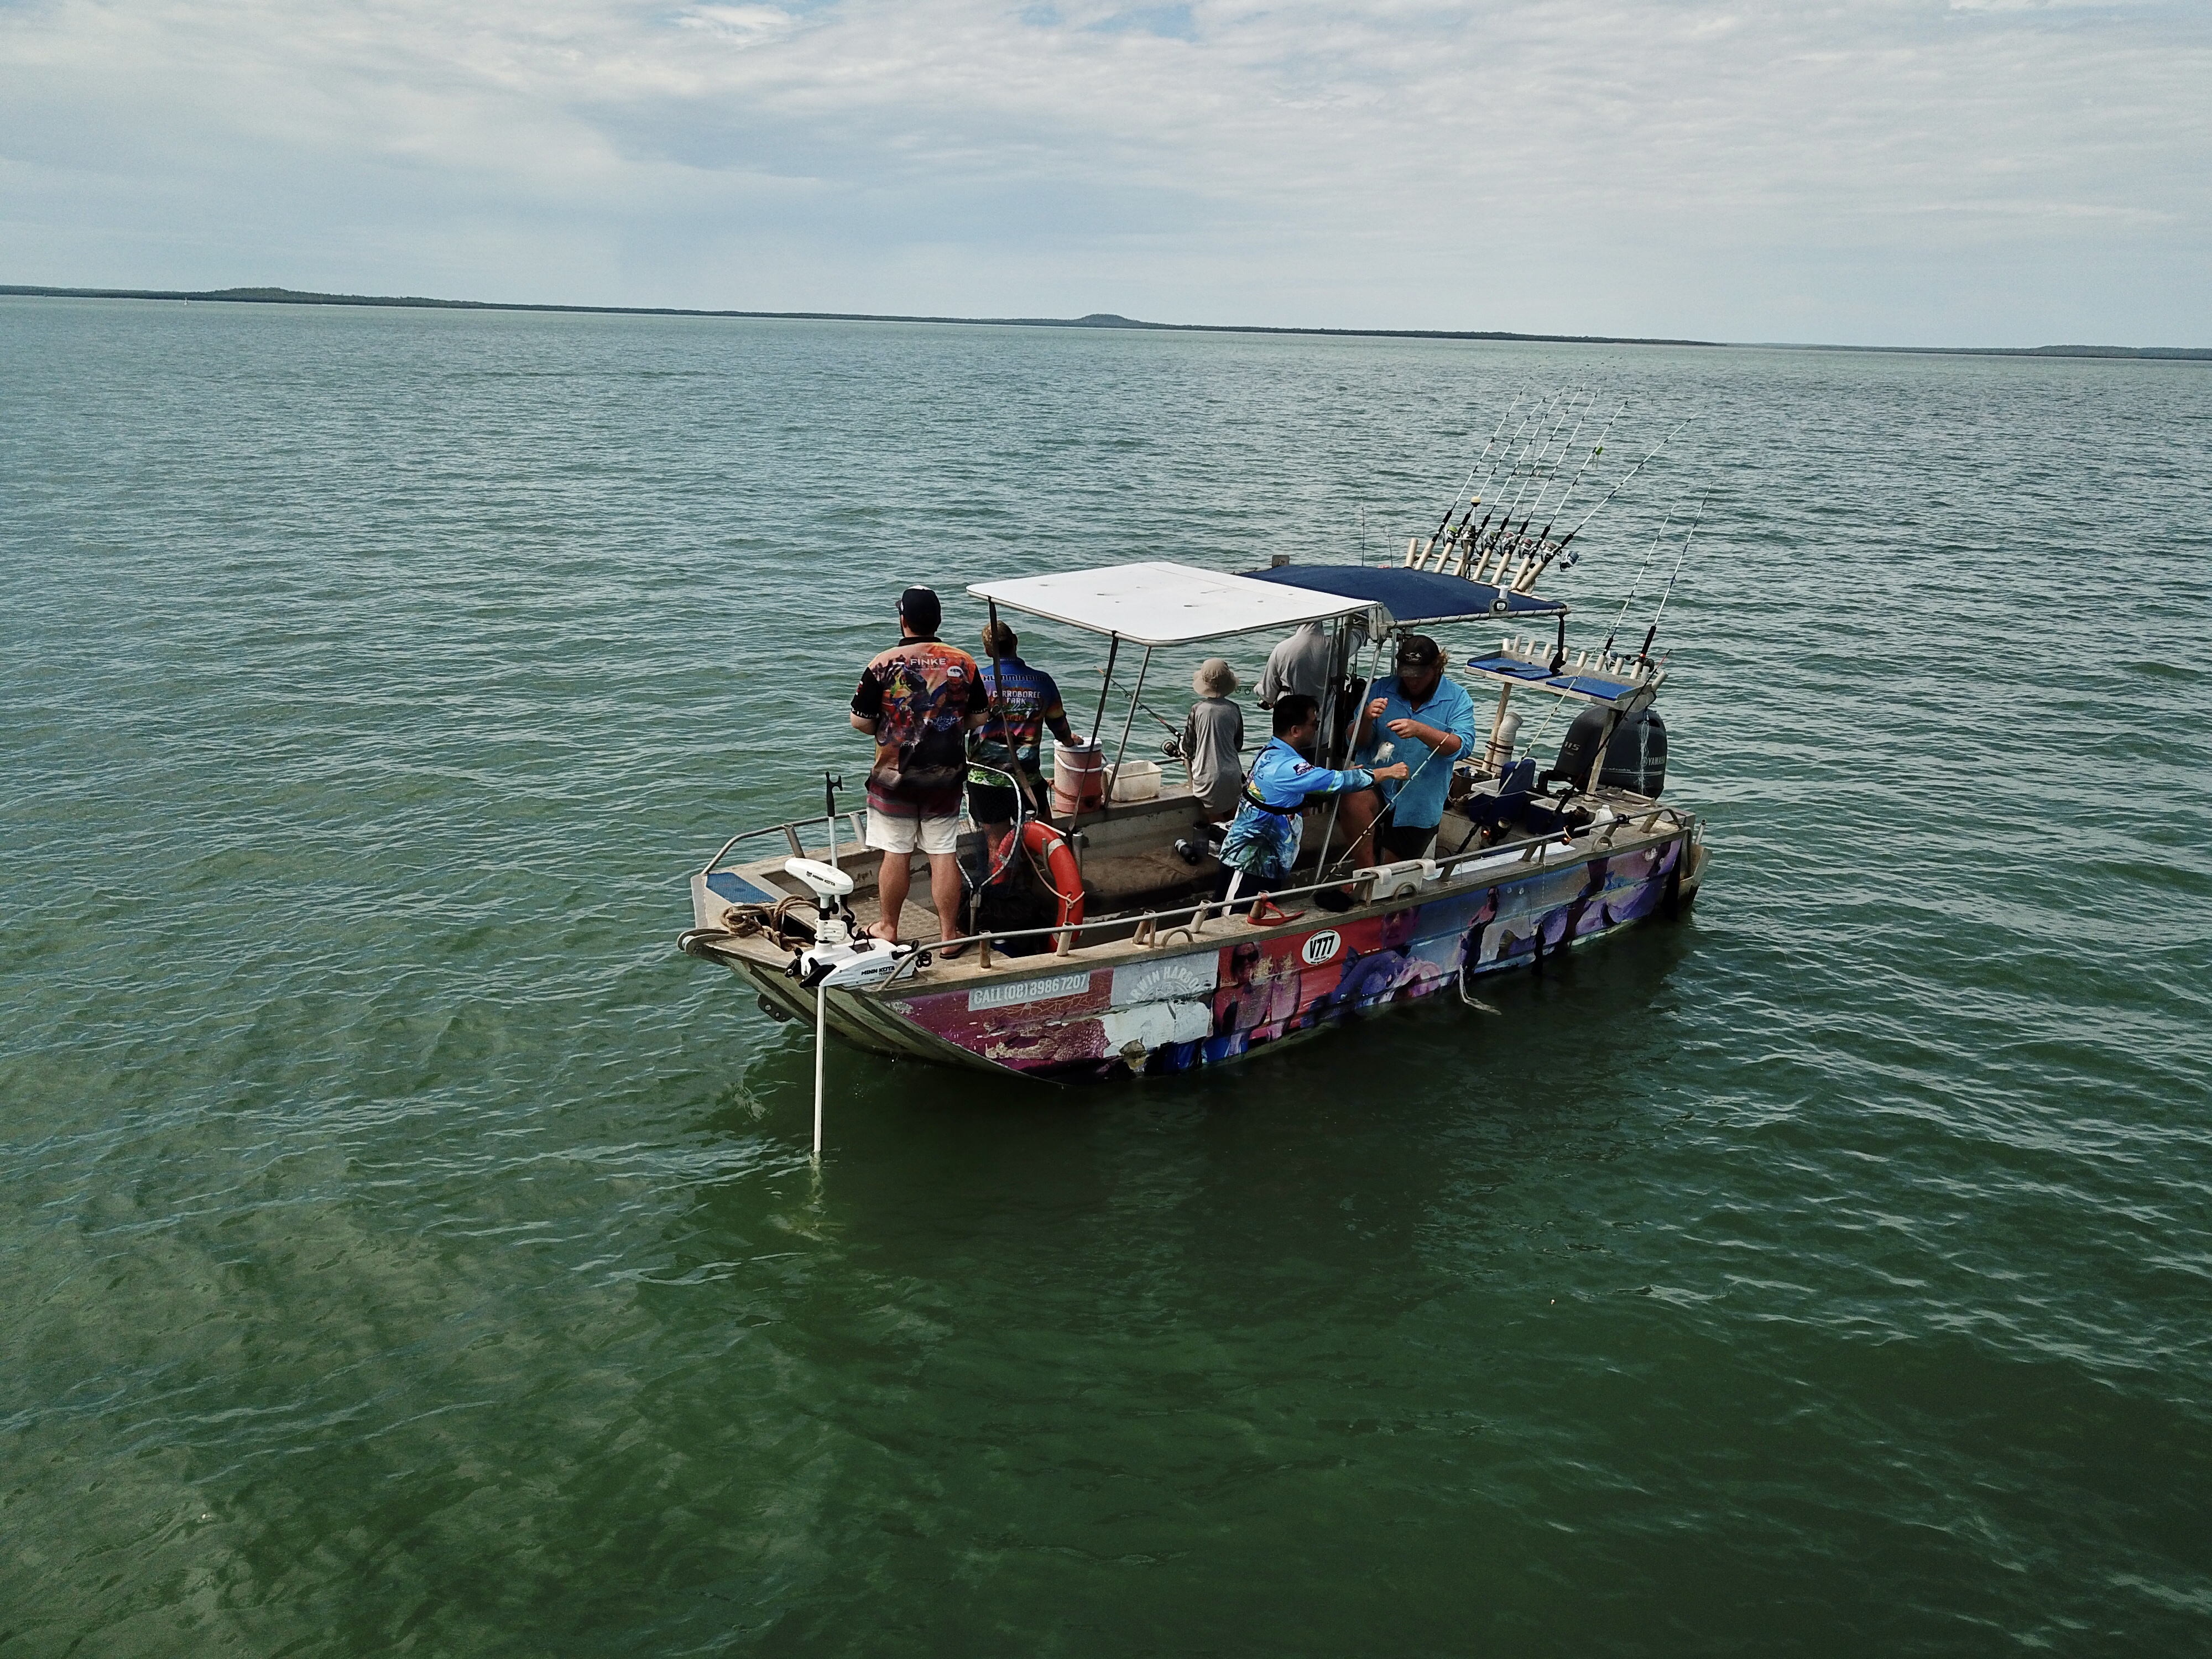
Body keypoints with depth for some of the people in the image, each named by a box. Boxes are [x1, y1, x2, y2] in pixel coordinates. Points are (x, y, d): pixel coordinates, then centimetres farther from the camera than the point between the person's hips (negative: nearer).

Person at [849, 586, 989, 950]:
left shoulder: (883, 664, -12)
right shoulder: (964, 663, -3)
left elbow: (859, 721, -7)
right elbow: (979, 718, 6)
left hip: (894, 776, -2)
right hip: (947, 775, 2)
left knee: (896, 854, 8)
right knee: (944, 854, 7)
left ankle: (889, 927, 22)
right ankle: (950, 934, 12)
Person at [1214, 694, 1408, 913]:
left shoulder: (1271, 754, 9)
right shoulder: (1285, 766, -22)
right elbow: (1339, 781, -21)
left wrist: (1346, 777, 6)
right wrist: (1389, 772, -10)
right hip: (1249, 867, -10)